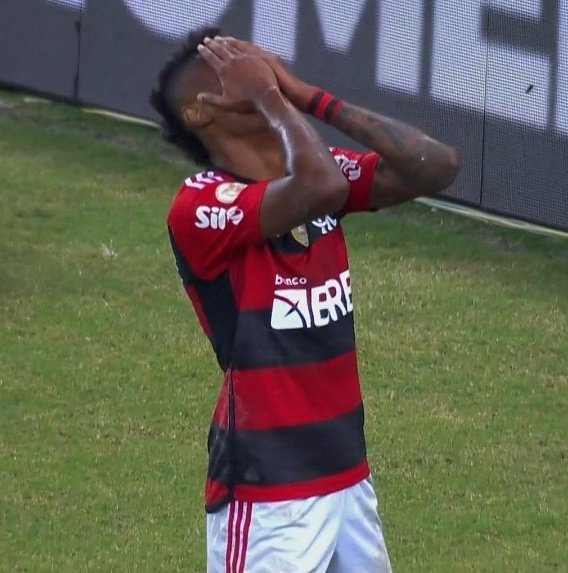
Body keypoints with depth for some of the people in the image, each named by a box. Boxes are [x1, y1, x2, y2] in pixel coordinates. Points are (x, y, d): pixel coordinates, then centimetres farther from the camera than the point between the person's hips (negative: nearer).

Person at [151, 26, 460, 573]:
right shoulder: (200, 207, -16)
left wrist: (309, 96, -5)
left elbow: (436, 166, -4)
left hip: (348, 475, 8)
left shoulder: (313, 174, 7)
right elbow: (322, 188, -33)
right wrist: (267, 95, -16)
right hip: (265, 494, -8)